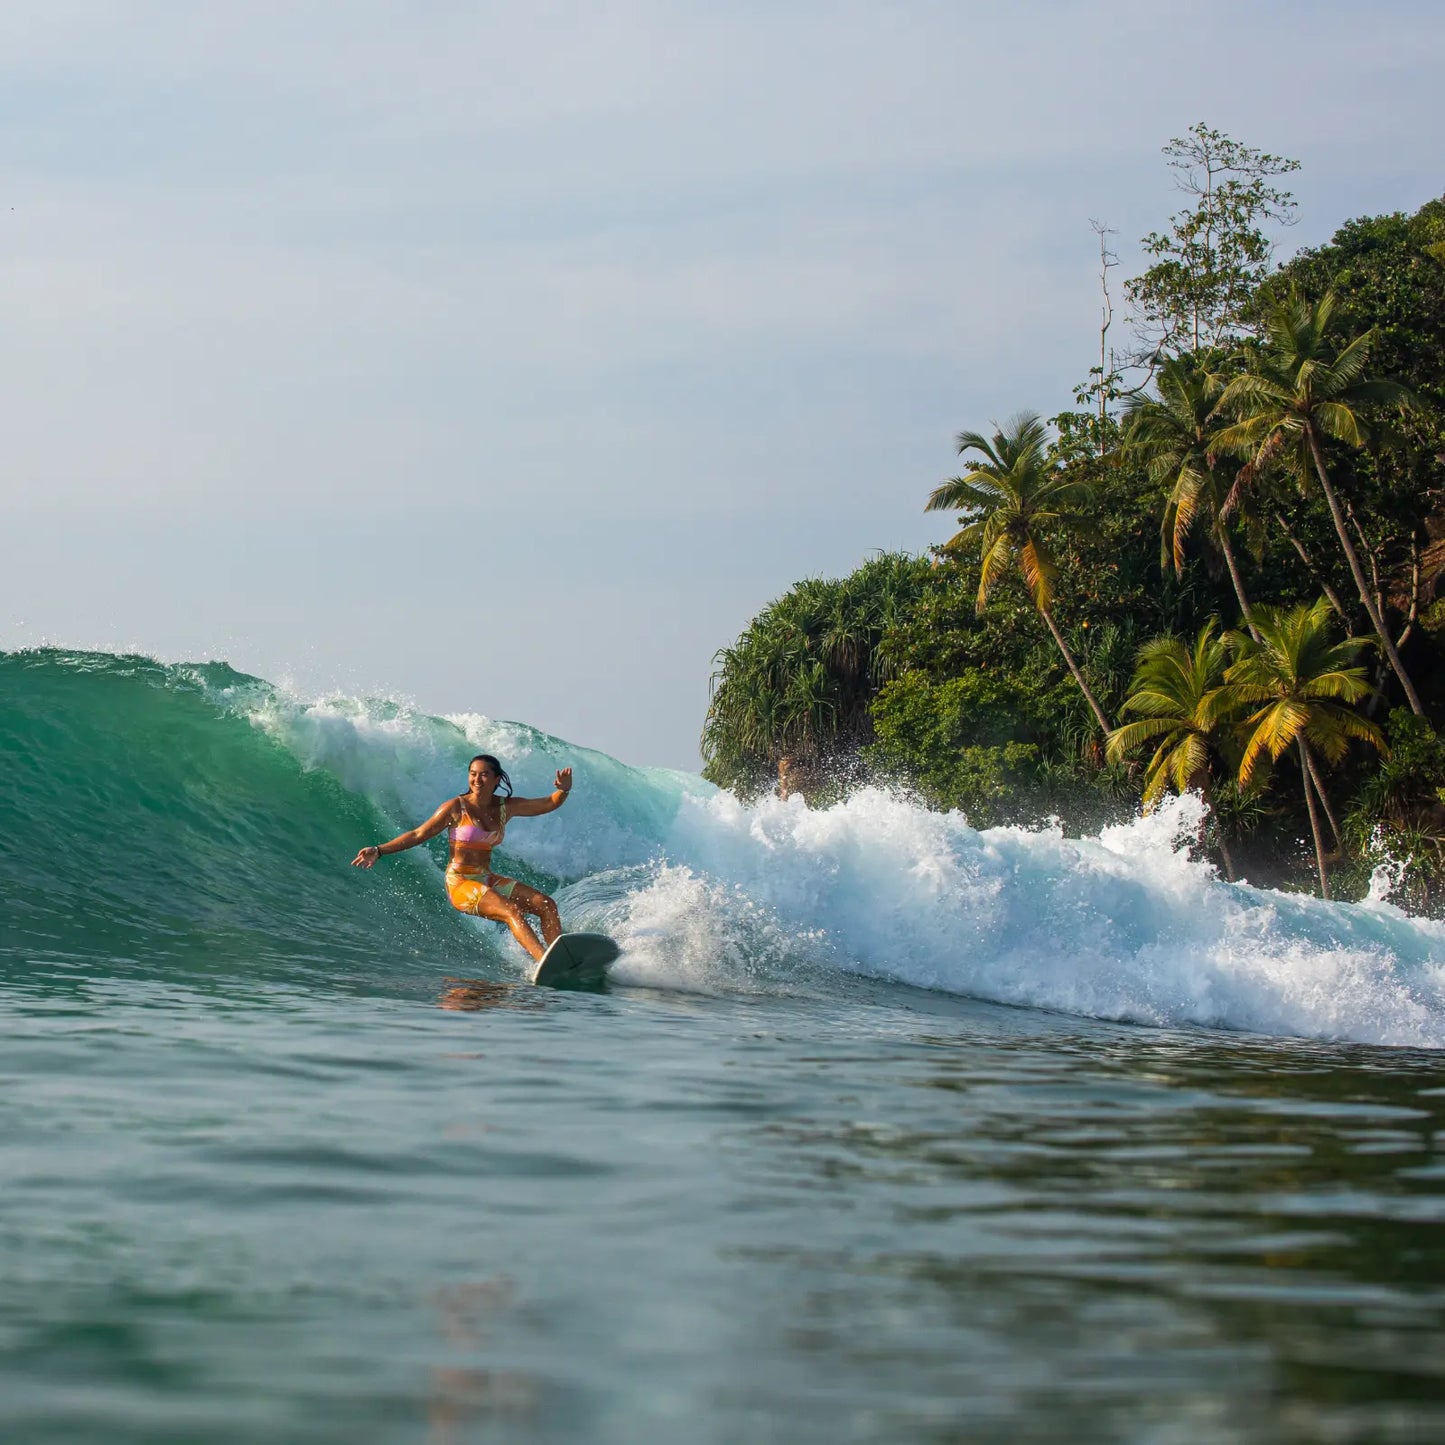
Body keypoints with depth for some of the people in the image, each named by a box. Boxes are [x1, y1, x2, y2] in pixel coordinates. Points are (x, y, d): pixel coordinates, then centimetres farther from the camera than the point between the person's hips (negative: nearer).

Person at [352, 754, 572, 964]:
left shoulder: (506, 807, 6)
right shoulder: (456, 808, -7)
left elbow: (550, 804, 11)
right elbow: (418, 835, -5)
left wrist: (564, 789, -12)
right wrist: (378, 850, -13)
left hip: (488, 880, 7)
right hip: (460, 882, -7)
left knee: (546, 905, -9)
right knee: (512, 911, -29)